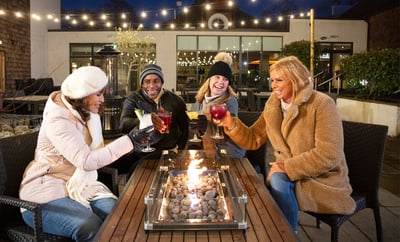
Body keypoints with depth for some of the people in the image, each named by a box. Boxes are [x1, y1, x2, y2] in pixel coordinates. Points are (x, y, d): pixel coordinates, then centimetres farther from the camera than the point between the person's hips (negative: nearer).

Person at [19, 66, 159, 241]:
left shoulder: (87, 114, 8)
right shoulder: (58, 120, -19)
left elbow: (96, 154, 7)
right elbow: (87, 161, -29)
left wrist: (132, 144, -3)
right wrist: (129, 141, -28)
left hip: (80, 185, 7)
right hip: (46, 194, -7)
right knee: (91, 227, -31)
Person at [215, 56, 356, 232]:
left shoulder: (321, 104, -18)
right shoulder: (273, 105, 2)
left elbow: (328, 156, -24)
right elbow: (254, 139, 4)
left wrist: (287, 167, -23)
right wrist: (232, 125, -13)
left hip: (323, 178, -5)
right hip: (286, 171, 5)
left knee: (278, 181, -28)